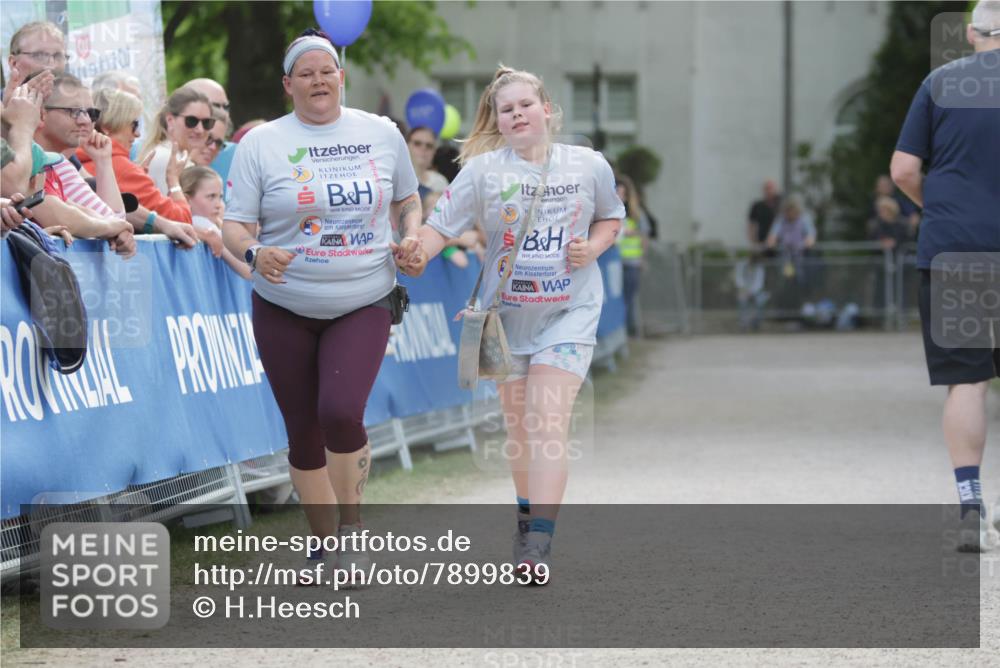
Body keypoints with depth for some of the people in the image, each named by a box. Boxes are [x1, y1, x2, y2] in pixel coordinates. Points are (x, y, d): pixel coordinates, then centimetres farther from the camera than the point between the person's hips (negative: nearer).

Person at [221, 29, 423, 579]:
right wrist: (254, 253, -25)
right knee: (304, 434, 6)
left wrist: (411, 237, -2)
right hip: (285, 311, 1)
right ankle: (326, 544, 23)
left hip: (362, 306, 0)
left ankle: (352, 522, 1)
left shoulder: (381, 133, 5)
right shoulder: (261, 143, -2)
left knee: (341, 411, -22)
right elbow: (235, 225, -3)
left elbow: (407, 200, 19)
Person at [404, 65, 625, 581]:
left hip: (569, 311, -2)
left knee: (548, 420, -14)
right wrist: (417, 254, -33)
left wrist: (593, 247, -6)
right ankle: (528, 514, 38)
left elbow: (610, 217, 15)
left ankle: (538, 544, -20)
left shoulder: (589, 166, -3)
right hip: (506, 311, 2)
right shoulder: (483, 169, -7)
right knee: (517, 421, 13)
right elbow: (441, 225, -13)